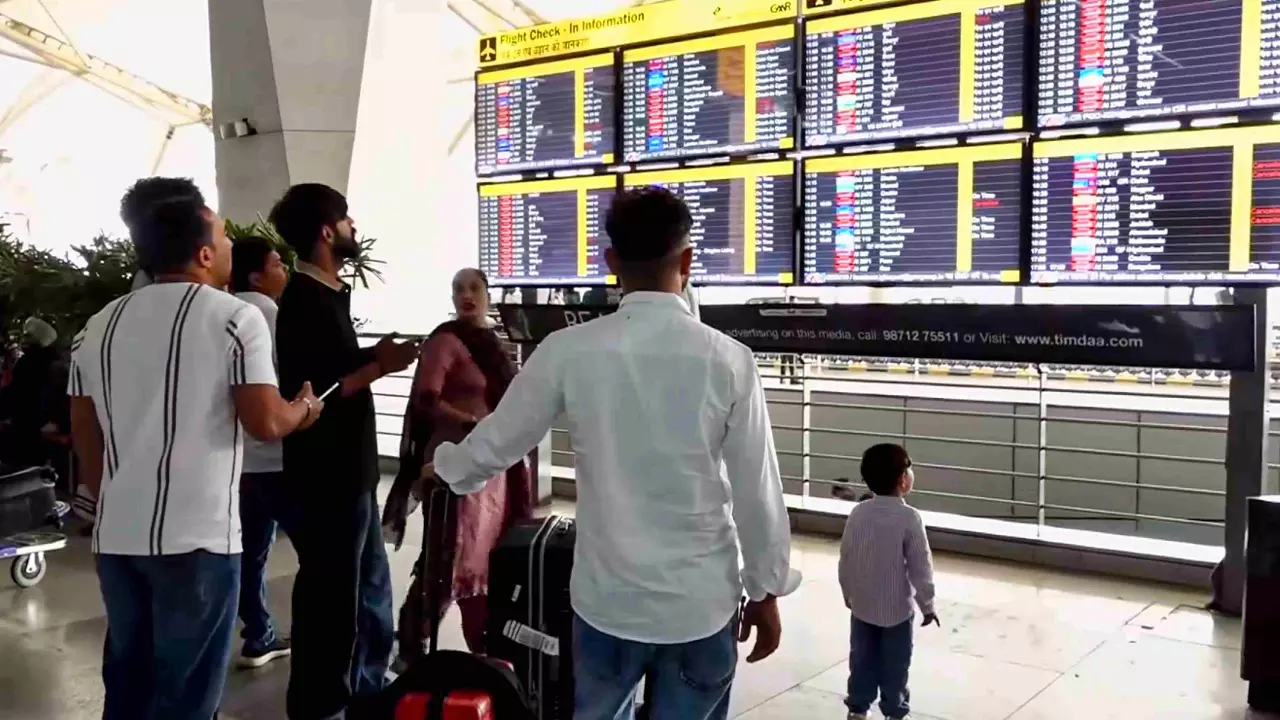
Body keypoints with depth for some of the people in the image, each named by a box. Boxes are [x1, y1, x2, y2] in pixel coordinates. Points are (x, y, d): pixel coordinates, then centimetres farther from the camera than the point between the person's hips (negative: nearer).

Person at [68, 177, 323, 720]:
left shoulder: (98, 327, 10)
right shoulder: (235, 317, -9)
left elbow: (84, 437, 14)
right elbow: (265, 424, -14)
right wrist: (302, 409, 6)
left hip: (116, 536, 6)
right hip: (196, 537, -6)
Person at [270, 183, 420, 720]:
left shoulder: (329, 295, 13)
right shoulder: (303, 302, -17)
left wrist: (373, 358, 6)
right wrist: (378, 367, -19)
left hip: (349, 474, 10)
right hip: (325, 480, -10)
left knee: (370, 594, 20)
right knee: (331, 602, 2)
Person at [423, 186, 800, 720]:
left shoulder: (568, 351, -10)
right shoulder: (729, 360, -12)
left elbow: (496, 443, 4)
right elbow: (758, 494, -8)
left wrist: (444, 466, 26)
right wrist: (767, 593, 7)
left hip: (606, 599, 1)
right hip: (701, 604, -1)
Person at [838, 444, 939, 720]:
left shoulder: (858, 513, -4)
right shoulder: (909, 517, -18)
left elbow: (845, 558, 3)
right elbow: (920, 567, -15)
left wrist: (848, 593, 17)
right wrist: (927, 604, -3)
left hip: (862, 605, 4)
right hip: (896, 608, -4)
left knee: (862, 659, 16)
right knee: (894, 664, 10)